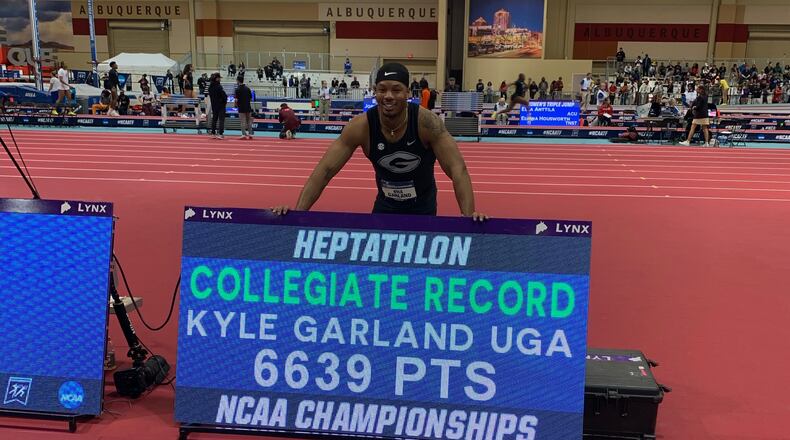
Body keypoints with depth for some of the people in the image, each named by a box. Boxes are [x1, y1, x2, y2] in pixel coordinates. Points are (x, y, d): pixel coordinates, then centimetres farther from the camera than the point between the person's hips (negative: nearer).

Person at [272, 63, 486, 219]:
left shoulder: (426, 122, -26)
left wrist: (468, 214, -41)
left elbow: (457, 169, -27)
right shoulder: (361, 126, -22)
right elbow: (325, 169, -21)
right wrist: (298, 212, -31)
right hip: (385, 204, 2)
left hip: (423, 206, -1)